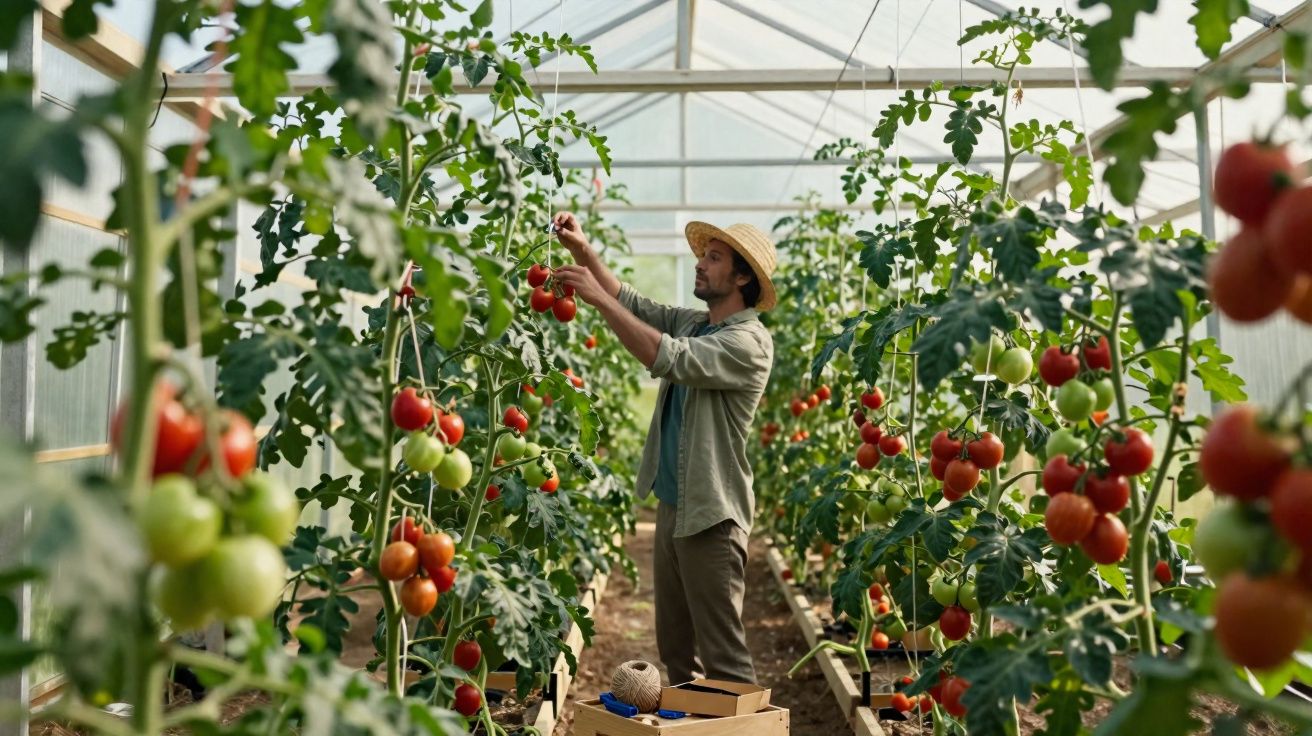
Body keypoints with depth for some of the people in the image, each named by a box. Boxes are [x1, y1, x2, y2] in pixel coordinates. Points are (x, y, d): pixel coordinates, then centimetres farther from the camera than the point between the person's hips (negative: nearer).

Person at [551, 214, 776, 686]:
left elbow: (668, 358, -28)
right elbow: (632, 302, 12)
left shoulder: (750, 342, -17)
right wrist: (583, 250, -3)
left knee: (722, 649, -1)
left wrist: (598, 298, -25)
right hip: (672, 504, 9)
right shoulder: (691, 322, 9)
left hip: (711, 514, -9)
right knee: (674, 645, 18)